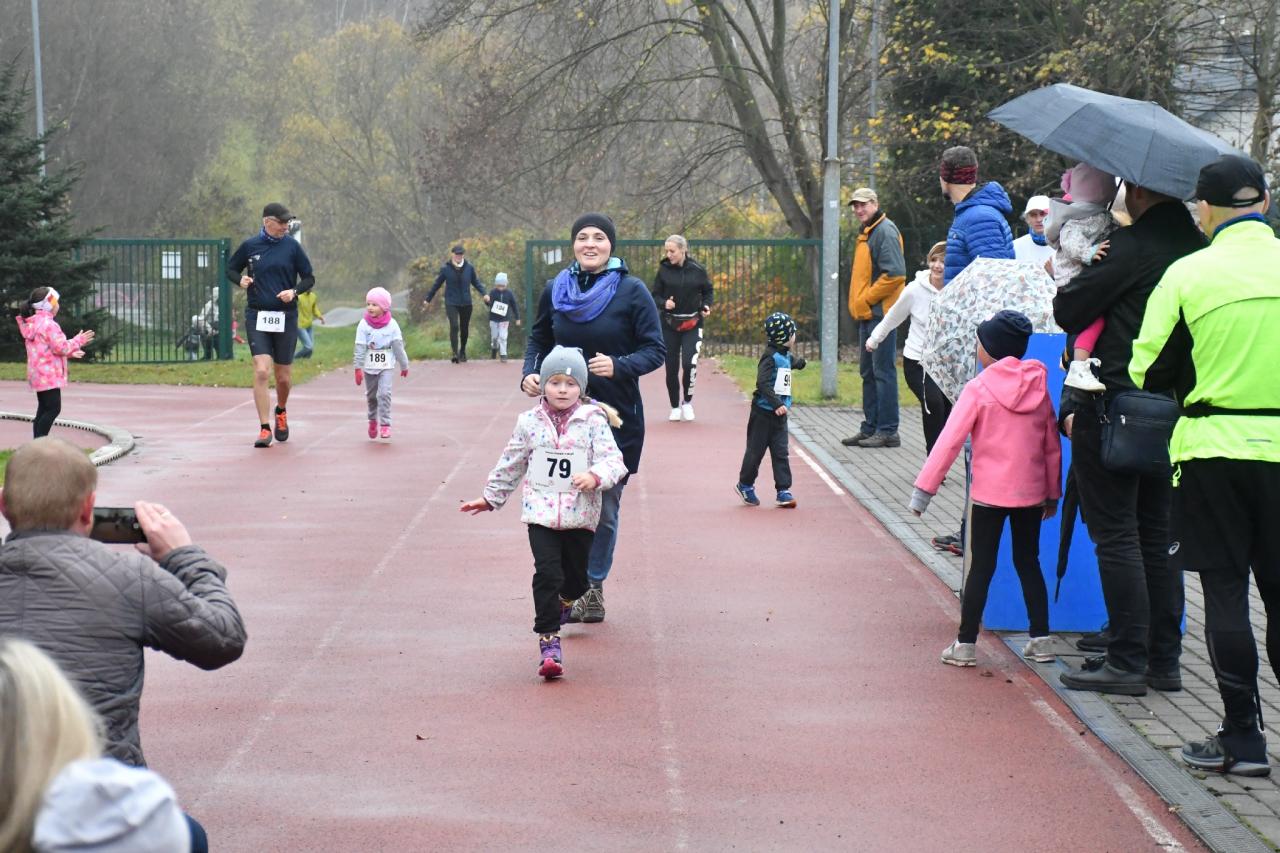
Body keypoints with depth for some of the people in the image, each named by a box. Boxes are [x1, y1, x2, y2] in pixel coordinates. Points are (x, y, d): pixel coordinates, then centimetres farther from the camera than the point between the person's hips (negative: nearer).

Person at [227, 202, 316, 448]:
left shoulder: (292, 246, 0)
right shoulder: (250, 246, 1)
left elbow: (309, 278, 6)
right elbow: (231, 269, 16)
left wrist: (294, 291, -13)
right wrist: (240, 280, -5)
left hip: (285, 317, 1)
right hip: (257, 316, -1)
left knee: (283, 377, 9)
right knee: (261, 372, -14)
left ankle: (281, 412, 40)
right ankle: (264, 429, -9)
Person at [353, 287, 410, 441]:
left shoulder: (392, 324, -7)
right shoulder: (364, 324, -7)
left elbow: (398, 346, -2)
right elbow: (360, 348, -10)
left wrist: (404, 365, 3)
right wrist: (358, 368, -14)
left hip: (387, 365, -2)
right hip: (369, 365, 2)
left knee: (384, 393, -14)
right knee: (371, 395, 15)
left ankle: (385, 424, -10)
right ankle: (373, 420, 37)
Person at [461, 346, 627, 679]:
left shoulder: (593, 421, -3)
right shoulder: (529, 422, 3)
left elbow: (613, 459, -10)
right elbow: (511, 464, 15)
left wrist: (596, 476, -31)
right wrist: (490, 497, 23)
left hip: (580, 514, 0)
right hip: (541, 512, 0)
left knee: (576, 576, 13)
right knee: (547, 573, -13)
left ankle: (564, 603, 50)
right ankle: (548, 640, -7)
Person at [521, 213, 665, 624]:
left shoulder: (632, 291, -6)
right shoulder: (555, 290, 5)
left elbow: (656, 351, -6)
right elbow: (539, 338, 19)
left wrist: (619, 366, -24)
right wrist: (530, 374, 0)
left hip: (616, 415, -2)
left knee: (604, 507, 3)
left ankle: (592, 587, 16)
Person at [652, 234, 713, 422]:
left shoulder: (697, 270, -3)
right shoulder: (664, 270, -3)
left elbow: (708, 291, 10)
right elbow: (655, 296, 3)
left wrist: (706, 306, -8)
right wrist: (664, 303, -18)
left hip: (692, 324, -1)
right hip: (669, 325, 1)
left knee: (689, 362, -17)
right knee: (671, 367, 4)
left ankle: (687, 401, 6)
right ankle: (675, 407, 21)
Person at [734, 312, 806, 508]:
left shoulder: (785, 356, 11)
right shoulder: (770, 357, -17)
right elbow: (763, 383, -26)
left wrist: (799, 361, 56)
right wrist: (777, 404, -32)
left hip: (779, 414, 8)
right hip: (763, 412, -8)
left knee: (781, 452, 3)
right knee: (756, 450, 5)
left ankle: (783, 490, 2)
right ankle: (745, 485, 22)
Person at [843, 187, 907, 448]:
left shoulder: (885, 231, -12)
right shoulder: (866, 233, 18)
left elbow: (895, 274, -21)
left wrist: (867, 298, -15)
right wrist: (860, 302, 12)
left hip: (881, 313, -10)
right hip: (868, 314, 10)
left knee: (883, 372, -8)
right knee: (868, 373, 13)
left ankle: (888, 431, -5)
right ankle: (870, 428, 19)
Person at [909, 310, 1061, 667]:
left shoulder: (979, 389, -10)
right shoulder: (1038, 387, 3)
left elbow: (949, 441, -13)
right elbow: (1052, 445, 9)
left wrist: (923, 489, -9)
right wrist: (1053, 493, 20)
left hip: (990, 494, -4)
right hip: (1031, 492, 4)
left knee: (981, 567, 2)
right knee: (1028, 563, 15)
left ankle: (966, 644, 4)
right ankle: (1041, 639, 15)